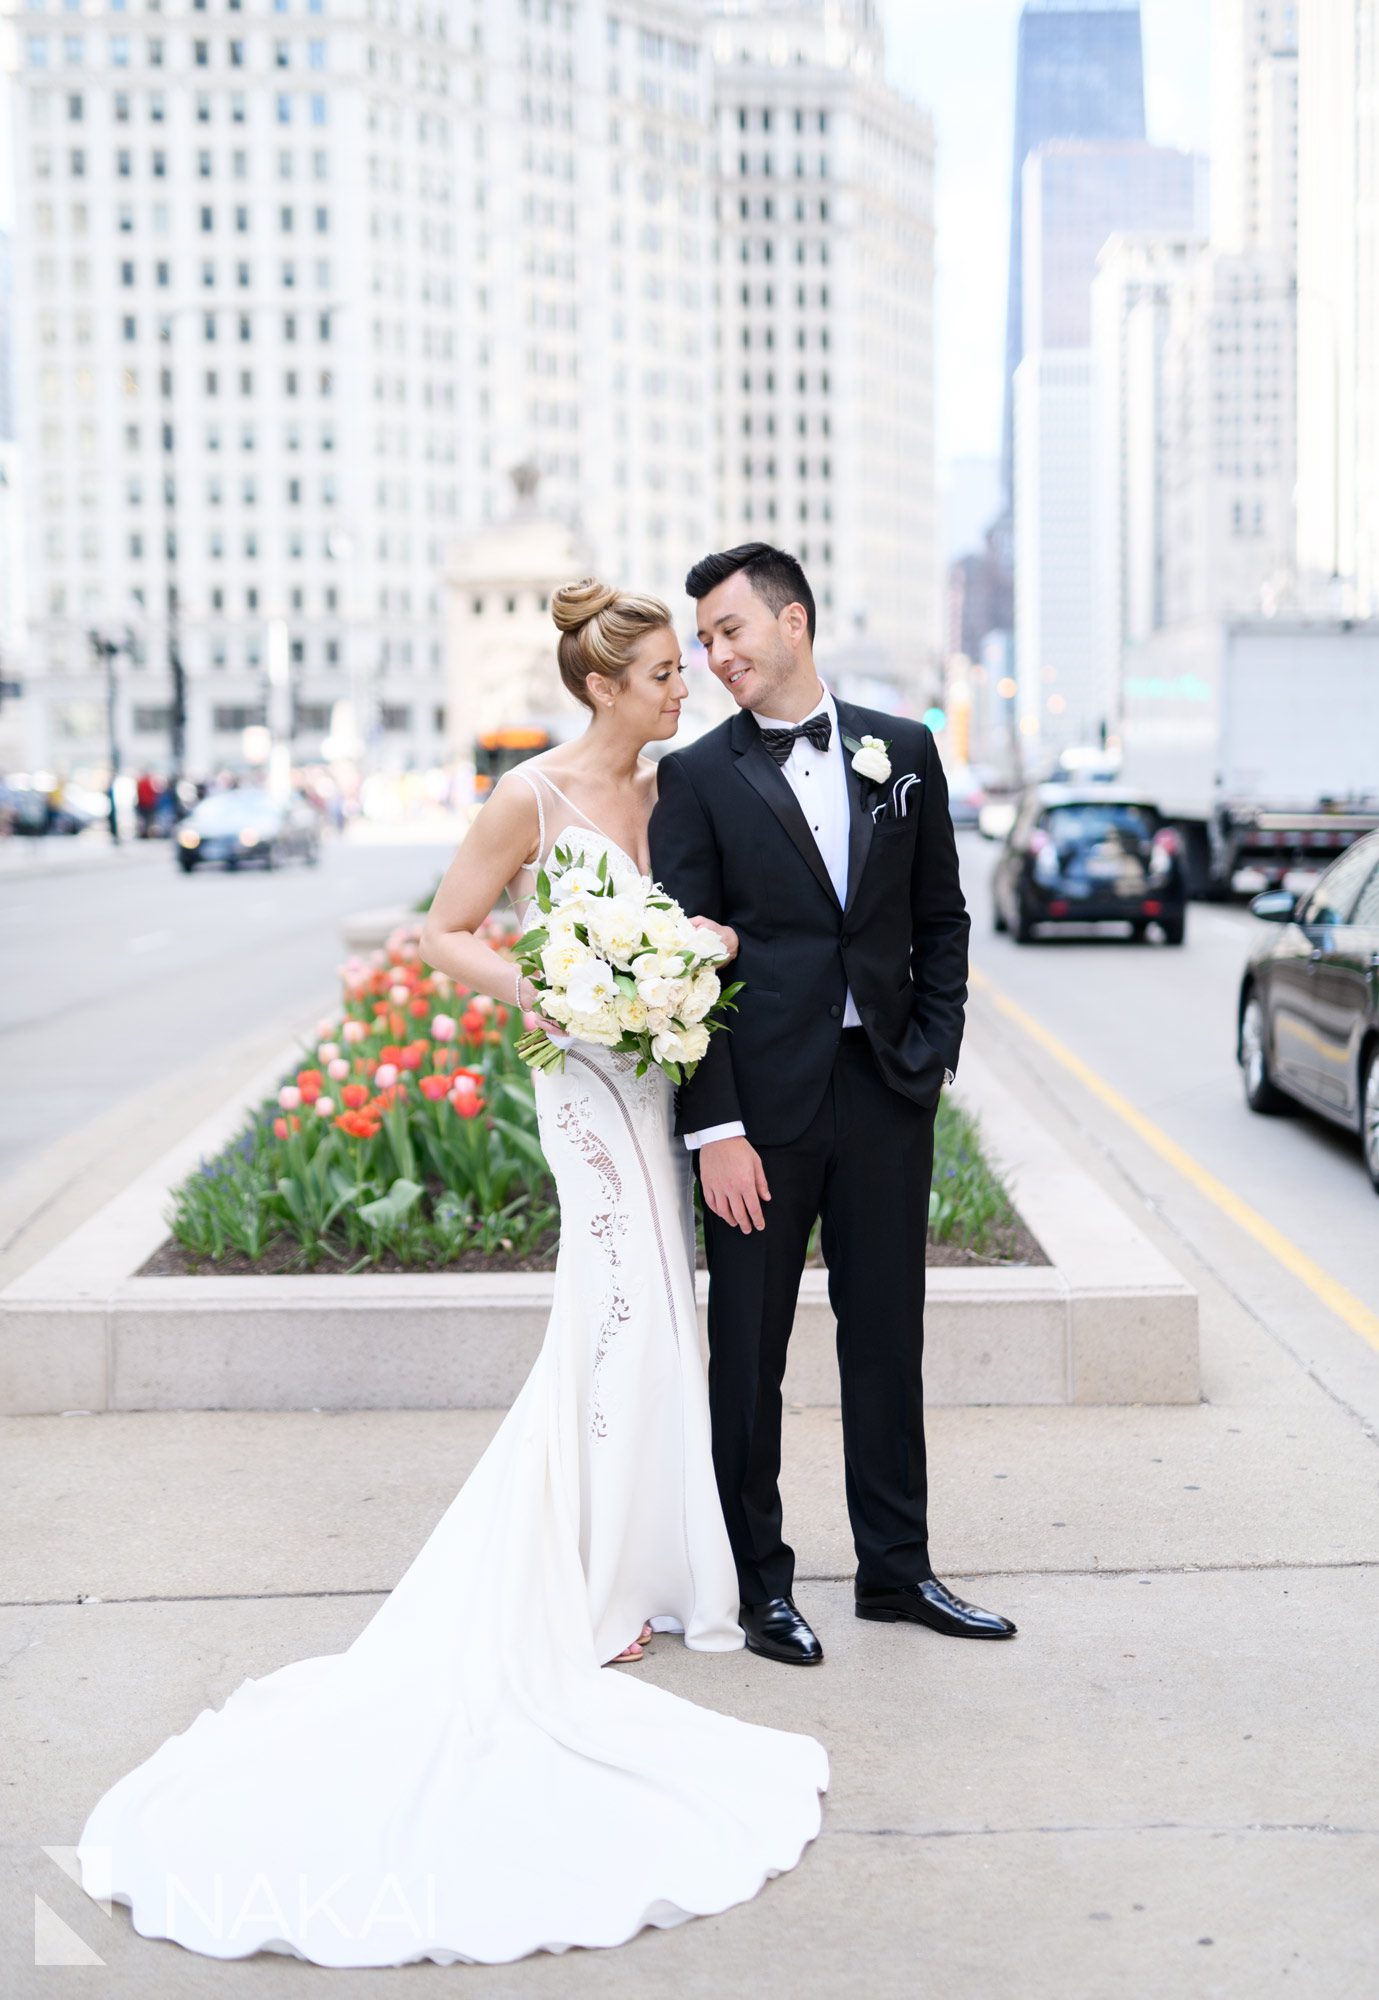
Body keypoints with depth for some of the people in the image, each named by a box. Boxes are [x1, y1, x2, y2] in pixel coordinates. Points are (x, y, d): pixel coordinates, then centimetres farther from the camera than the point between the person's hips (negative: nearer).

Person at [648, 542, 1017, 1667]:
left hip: (887, 1094, 3)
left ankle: (897, 1568, 26)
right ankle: (763, 1586, 19)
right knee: (748, 1352, 6)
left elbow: (942, 918, 12)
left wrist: (934, 1054, 0)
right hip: (763, 1101, -3)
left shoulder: (903, 752, 7)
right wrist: (714, 1128, -12)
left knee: (889, 1339, 12)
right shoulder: (698, 778, -2)